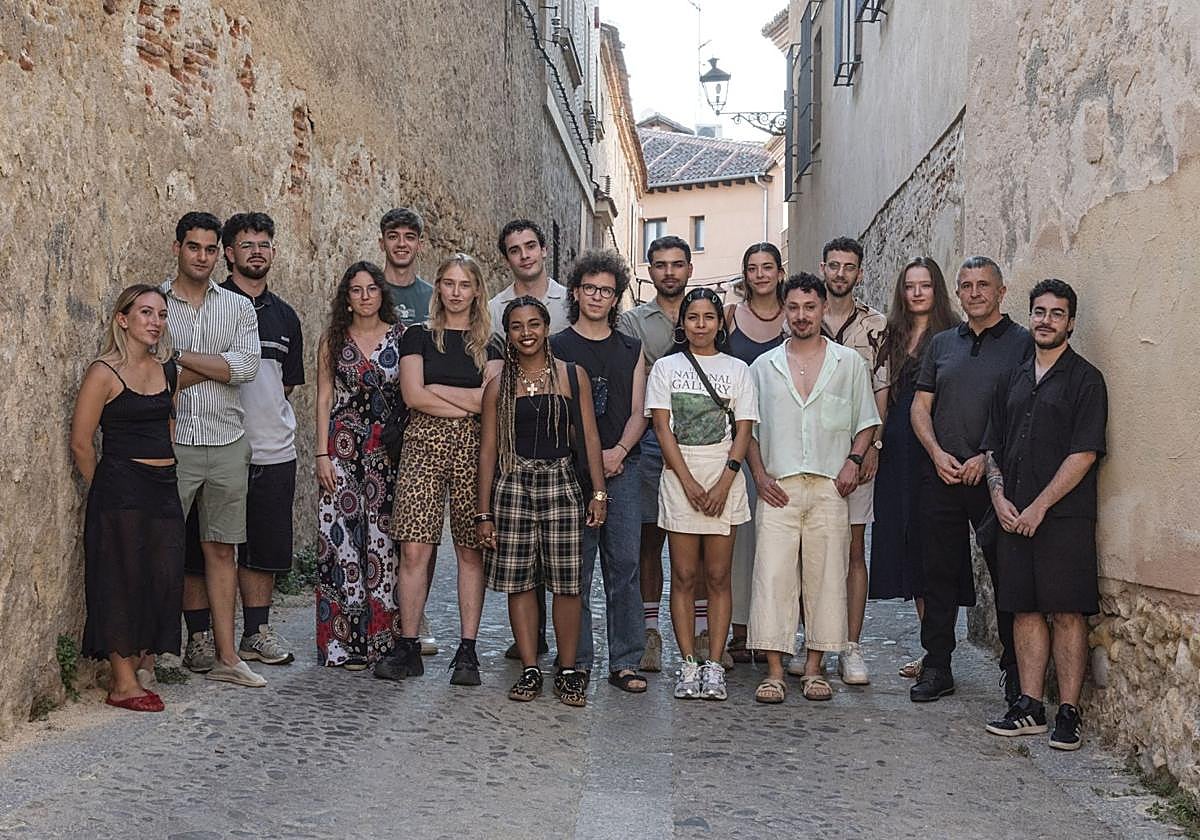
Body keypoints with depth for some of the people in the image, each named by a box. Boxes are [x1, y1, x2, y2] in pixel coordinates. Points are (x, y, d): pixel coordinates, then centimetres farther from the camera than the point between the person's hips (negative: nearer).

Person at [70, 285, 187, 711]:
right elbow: (81, 443, -7)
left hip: (164, 488, 6)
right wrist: (104, 490, 1)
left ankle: (142, 664, 21)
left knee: (163, 578, 6)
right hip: (120, 490, -6)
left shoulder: (166, 370, 10)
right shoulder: (104, 373, -8)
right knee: (123, 579, -1)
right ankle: (124, 683, 7)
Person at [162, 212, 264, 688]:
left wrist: (179, 356, -9)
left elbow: (246, 366, -6)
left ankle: (223, 655, 11)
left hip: (228, 445, 2)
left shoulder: (238, 307, 9)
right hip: (172, 443, -2)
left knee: (221, 549, 6)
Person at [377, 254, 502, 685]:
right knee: (414, 549, -6)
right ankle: (407, 646, 3)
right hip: (424, 444, 0)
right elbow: (412, 395, -3)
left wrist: (435, 389, -3)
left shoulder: (489, 344, 12)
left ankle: (468, 650, 6)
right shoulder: (418, 336, 10)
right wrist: (467, 404, -4)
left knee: (471, 551, 0)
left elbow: (492, 400, -3)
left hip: (473, 450, 1)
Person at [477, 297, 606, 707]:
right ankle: (530, 670, 12)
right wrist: (483, 512, 3)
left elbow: (590, 438, 6)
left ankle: (567, 671, 10)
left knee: (566, 583, -1)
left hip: (560, 482, -1)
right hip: (513, 485, 1)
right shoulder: (499, 385, 6)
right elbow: (488, 449, 6)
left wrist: (598, 492, -1)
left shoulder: (572, 376, 6)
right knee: (518, 582, 2)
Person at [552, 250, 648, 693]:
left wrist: (618, 451, -7)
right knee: (576, 570, -1)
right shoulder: (557, 347, 7)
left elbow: (638, 411, 11)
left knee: (624, 566, 0)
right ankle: (578, 661, 8)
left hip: (622, 468, 2)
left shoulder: (631, 349, 16)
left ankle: (624, 663, 6)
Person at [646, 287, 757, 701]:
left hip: (724, 479, 0)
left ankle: (714, 666, 4)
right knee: (683, 577, 0)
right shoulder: (665, 367, 7)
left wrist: (723, 484, -10)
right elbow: (662, 429, 0)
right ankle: (688, 666, 5)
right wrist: (690, 483, -10)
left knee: (718, 577, 1)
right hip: (680, 478, 0)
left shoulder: (736, 369, 9)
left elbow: (743, 431, 3)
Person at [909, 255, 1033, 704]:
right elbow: (921, 406, 13)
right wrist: (937, 453, -4)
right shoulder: (942, 343, 15)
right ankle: (936, 667, 17)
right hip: (942, 477, 4)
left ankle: (1017, 674, 9)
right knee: (940, 575, 8)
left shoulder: (1023, 343, 1)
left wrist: (988, 458, -14)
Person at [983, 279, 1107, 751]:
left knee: (1067, 613, -4)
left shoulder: (1085, 379, -1)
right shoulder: (1014, 381, 16)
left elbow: (1084, 453, -9)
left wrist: (1039, 506, -13)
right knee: (1025, 610, 7)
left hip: (1064, 516, -5)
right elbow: (993, 448, 17)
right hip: (1014, 516, 5)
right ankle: (1030, 707, 14)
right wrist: (1000, 498, 1)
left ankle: (1068, 712, 1)